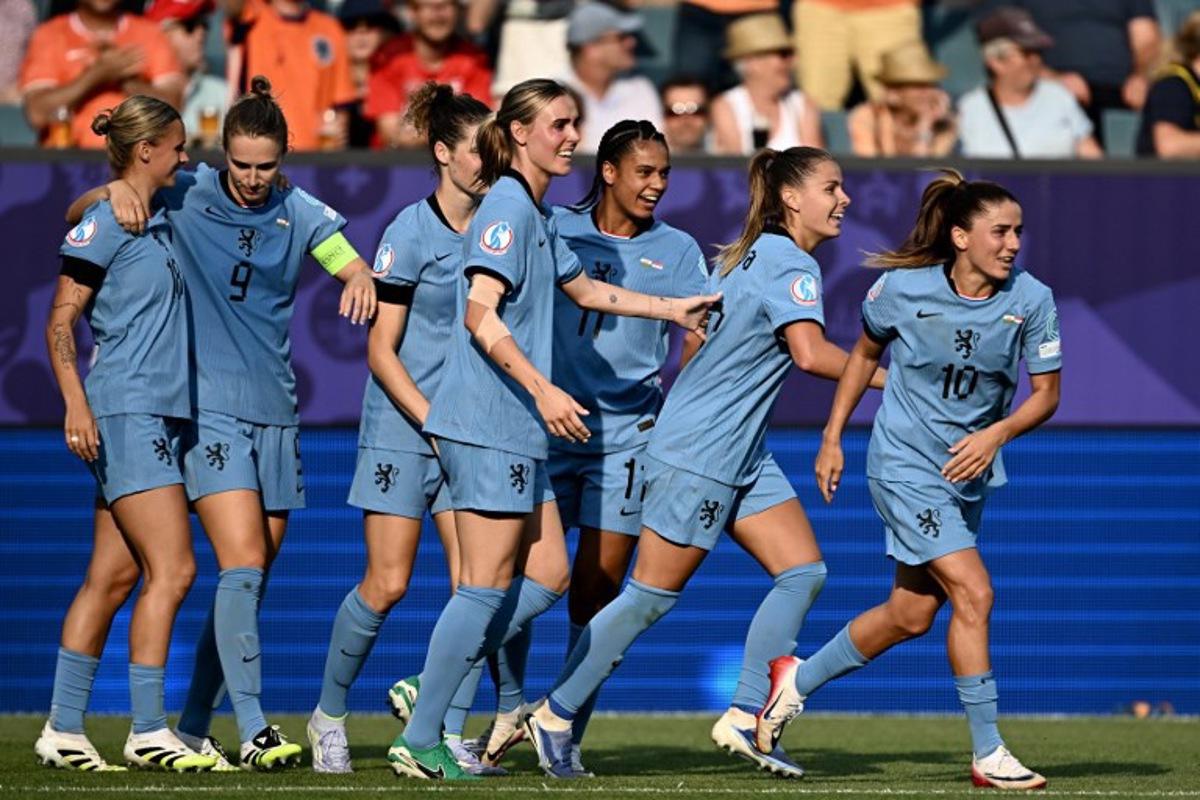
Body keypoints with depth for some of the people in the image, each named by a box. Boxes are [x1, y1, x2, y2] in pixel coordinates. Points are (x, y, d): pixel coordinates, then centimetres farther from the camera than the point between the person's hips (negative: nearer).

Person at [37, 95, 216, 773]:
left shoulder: (161, 220, 15)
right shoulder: (106, 222, -8)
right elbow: (61, 321, -10)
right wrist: (77, 403, -19)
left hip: (161, 413, 9)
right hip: (126, 411, -9)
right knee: (173, 569, -13)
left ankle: (64, 730, 10)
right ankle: (149, 732, -11)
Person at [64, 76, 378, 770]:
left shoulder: (300, 213, 6)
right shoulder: (184, 196, -1)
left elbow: (359, 270, 2)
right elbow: (77, 217, 5)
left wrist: (363, 279, -22)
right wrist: (115, 192, -18)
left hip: (275, 412, 4)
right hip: (209, 408, -4)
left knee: (251, 579, 6)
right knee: (243, 565, -17)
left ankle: (193, 728, 16)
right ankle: (254, 729, -21)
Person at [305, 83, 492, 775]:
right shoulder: (411, 232, -10)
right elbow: (381, 351, -9)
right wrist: (434, 424, -14)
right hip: (402, 428, -5)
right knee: (387, 583, -5)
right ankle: (329, 716, 12)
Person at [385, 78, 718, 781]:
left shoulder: (538, 215, 18)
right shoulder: (507, 208, -12)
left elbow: (581, 288, 36)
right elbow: (481, 315, -21)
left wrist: (671, 309, 38)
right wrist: (543, 390, -27)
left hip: (520, 431, 10)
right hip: (488, 425, -10)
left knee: (548, 577, 9)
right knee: (488, 585, -7)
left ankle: (431, 687, 12)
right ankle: (421, 739, -3)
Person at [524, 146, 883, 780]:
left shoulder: (750, 254, 13)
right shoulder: (793, 265, -17)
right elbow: (810, 353, -29)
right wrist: (880, 375, -18)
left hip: (742, 456, 10)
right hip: (696, 454, -10)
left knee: (803, 571, 2)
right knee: (653, 593, -3)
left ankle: (743, 720, 2)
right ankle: (555, 716, 8)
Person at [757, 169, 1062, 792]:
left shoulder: (1031, 300, -10)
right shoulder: (903, 289, -14)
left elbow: (1045, 394, -4)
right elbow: (866, 352, 5)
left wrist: (998, 433, -22)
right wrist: (832, 437, 7)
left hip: (968, 470, 5)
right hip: (905, 465, -5)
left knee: (911, 615, 12)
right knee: (973, 595, -17)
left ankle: (798, 680, 36)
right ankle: (988, 755, -10)